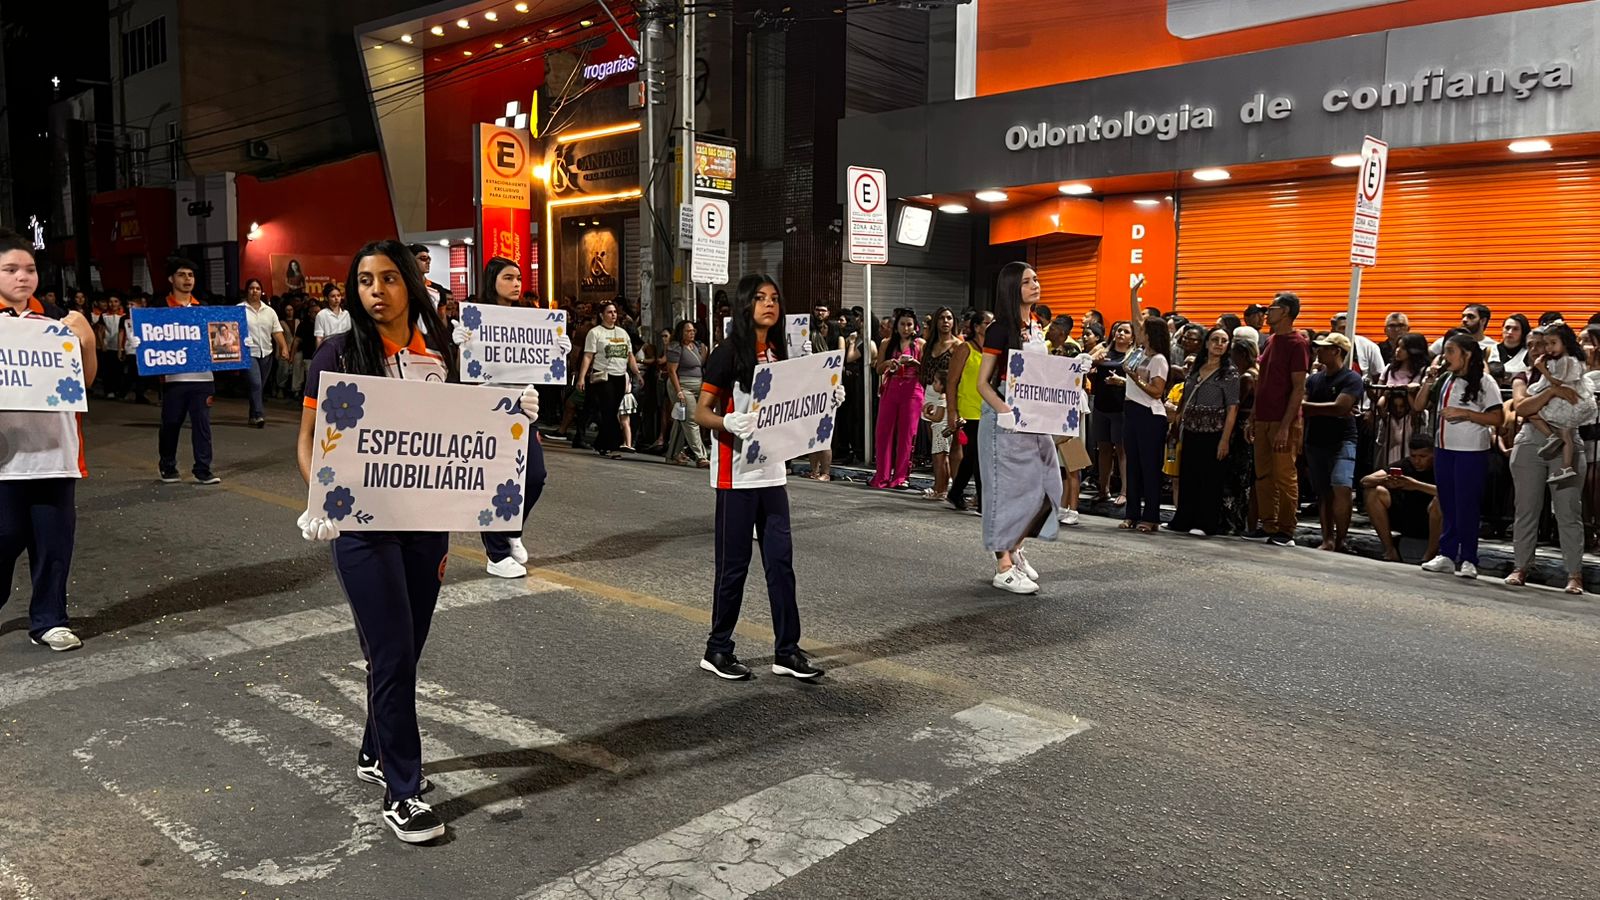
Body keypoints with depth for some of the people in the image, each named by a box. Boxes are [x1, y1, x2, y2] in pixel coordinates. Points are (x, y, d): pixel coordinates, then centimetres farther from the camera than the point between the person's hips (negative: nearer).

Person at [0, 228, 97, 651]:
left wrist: (86, 339, -6)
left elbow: (85, 380, 11)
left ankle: (48, 620, 18)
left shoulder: (56, 317, 7)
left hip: (55, 446, 2)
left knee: (55, 538, 6)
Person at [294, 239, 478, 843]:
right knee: (392, 654, -3)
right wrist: (321, 501, -19)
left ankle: (377, 754, 36)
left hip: (426, 522, 4)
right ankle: (401, 793, 8)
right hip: (364, 523, -4)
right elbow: (309, 438, -3)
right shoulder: (339, 354, -6)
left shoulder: (438, 354, 4)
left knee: (405, 649, 14)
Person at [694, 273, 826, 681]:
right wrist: (728, 422, -30)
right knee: (734, 563, 1)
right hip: (736, 474, -6)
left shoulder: (779, 354, 11)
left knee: (780, 559, 6)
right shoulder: (728, 354, -8)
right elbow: (701, 412, -10)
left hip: (773, 472, 6)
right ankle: (717, 650, 16)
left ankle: (787, 650, 14)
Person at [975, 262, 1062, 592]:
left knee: (1045, 485, 9)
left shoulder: (1036, 328, 12)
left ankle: (1014, 548, 28)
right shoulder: (1000, 330, -9)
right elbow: (982, 383, -10)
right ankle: (1003, 567, 5)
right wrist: (1006, 412, -24)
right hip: (1005, 419, -7)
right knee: (1008, 486, -3)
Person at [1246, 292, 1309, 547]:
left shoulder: (1297, 343, -8)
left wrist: (1285, 425, -18)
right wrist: (1253, 418, 15)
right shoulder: (1271, 341, 16)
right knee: (1263, 475, 9)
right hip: (1263, 419, 8)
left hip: (1283, 422, -8)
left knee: (1285, 476, -3)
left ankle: (1286, 531, 4)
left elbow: (1299, 388, -13)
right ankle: (1268, 526, 16)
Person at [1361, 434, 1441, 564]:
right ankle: (1390, 550, -11)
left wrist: (1417, 485, -40)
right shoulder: (1404, 465, -2)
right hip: (1404, 522, 4)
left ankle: (1431, 553, -17)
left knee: (1441, 499, -33)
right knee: (1374, 491, -15)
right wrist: (1384, 481, -33)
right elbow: (1364, 481, -11)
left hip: (1432, 524, -4)